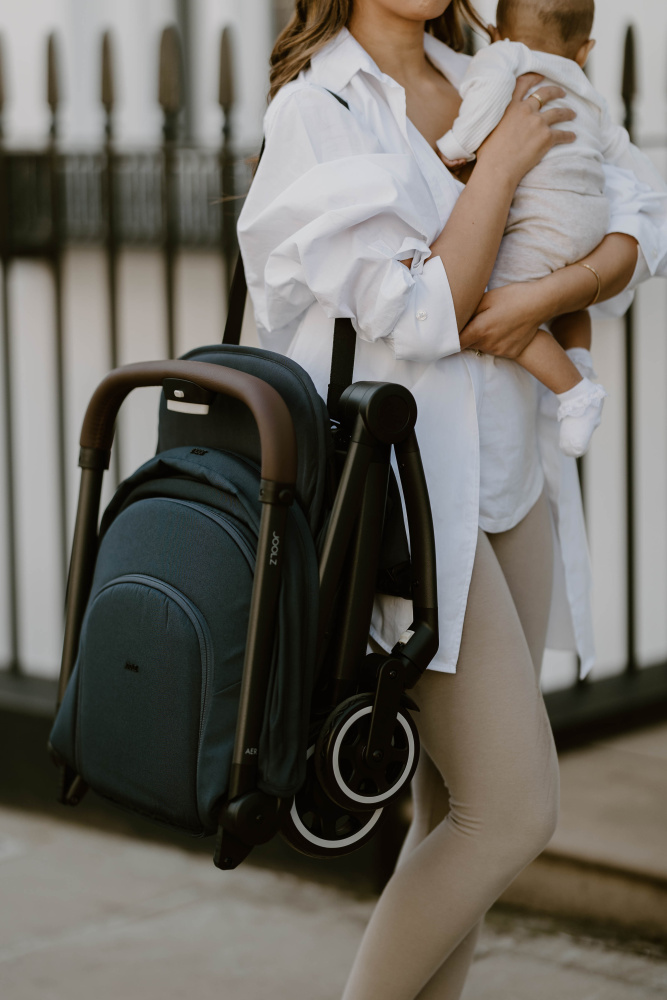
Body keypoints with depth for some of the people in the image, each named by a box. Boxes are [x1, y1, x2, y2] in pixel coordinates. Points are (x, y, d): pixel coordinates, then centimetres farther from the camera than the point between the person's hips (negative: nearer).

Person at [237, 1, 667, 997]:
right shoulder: (313, 111, -10)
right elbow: (421, 317, -18)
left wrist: (545, 297, -12)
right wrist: (503, 164, -11)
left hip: (513, 480, 7)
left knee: (462, 809, 9)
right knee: (516, 810, -9)